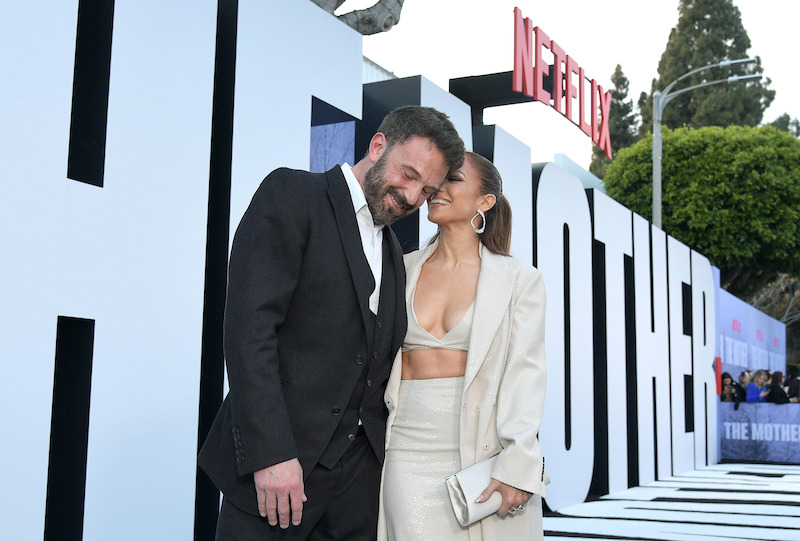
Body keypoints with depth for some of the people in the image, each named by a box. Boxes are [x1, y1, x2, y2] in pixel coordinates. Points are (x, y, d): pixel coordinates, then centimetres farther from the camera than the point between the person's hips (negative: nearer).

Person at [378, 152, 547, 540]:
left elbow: (525, 373, -4)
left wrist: (517, 466, -15)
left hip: (486, 454, -2)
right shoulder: (403, 270, 11)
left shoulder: (519, 279, 2)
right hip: (410, 453, 2)